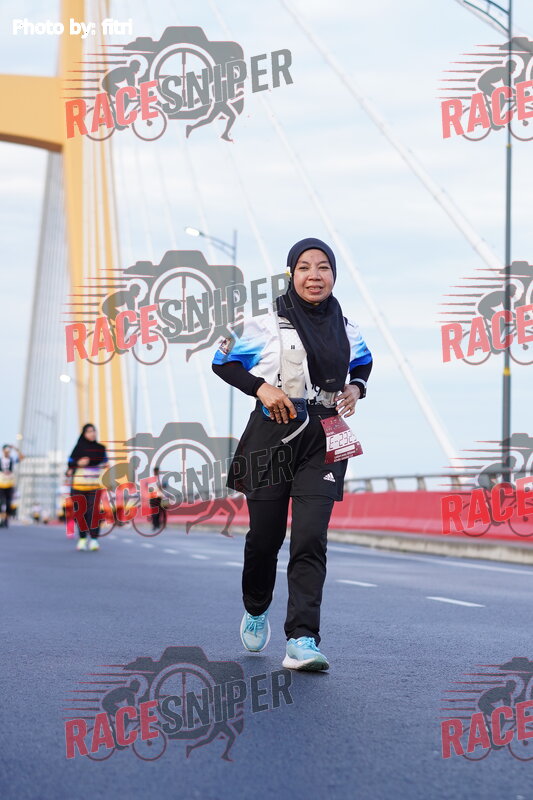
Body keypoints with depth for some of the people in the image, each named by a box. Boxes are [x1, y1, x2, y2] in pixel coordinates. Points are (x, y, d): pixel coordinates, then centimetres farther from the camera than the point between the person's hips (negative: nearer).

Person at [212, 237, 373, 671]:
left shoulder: (345, 328, 8)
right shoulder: (268, 323, -4)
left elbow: (363, 363, 27)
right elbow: (223, 361, 3)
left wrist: (356, 388, 5)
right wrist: (261, 388, -12)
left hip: (324, 440, 2)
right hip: (273, 435, -1)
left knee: (311, 537, -12)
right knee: (265, 534, 8)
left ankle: (302, 641, -17)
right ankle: (256, 609, 38)